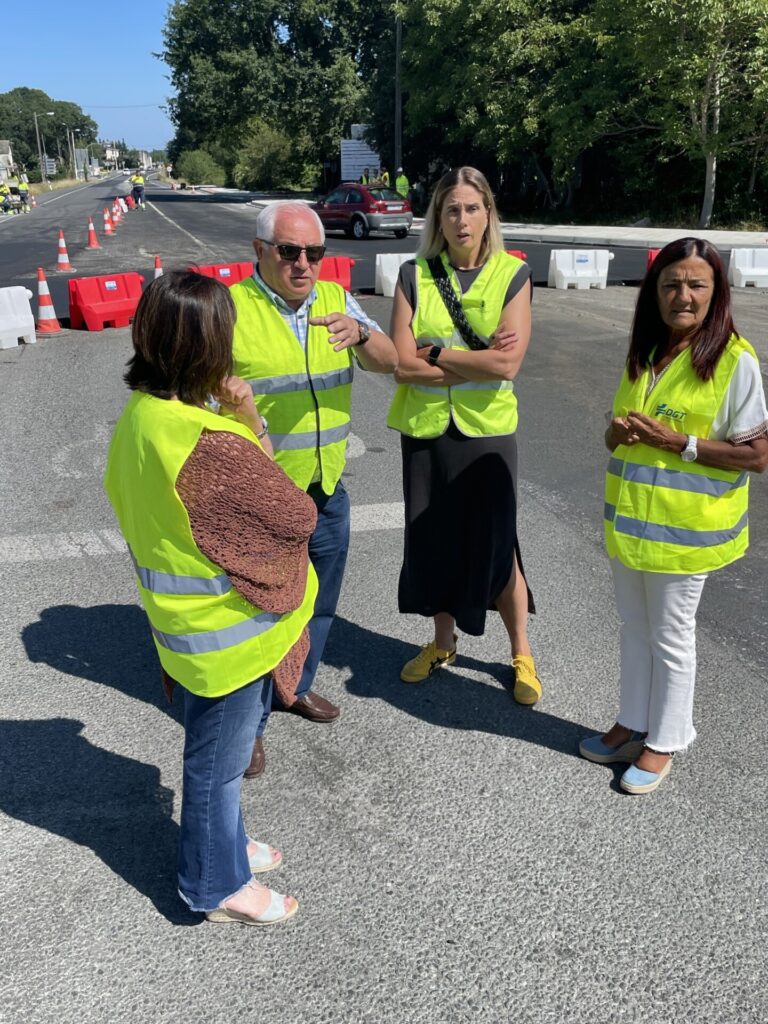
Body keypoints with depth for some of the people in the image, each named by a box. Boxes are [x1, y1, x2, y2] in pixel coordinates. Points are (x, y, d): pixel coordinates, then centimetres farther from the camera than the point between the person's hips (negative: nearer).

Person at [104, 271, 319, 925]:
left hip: (188, 619, 9)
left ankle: (221, 842, 50)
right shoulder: (211, 444, -33)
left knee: (217, 747, 27)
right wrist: (253, 425, -16)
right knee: (219, 756, 13)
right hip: (230, 630, -9)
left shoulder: (140, 416, -3)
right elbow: (297, 516, -21)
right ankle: (218, 885, 36)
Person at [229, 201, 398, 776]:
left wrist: (359, 333, -26)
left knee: (320, 601, 21)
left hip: (327, 491, 6)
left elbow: (388, 362, -6)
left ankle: (296, 685, 45)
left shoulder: (335, 300, 3)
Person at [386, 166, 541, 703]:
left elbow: (508, 363, -17)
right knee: (433, 539, 14)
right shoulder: (415, 275, -1)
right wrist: (477, 361, -14)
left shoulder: (513, 275, -5)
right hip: (425, 429, 2)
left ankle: (522, 653, 26)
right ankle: (442, 643, 35)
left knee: (497, 543, 5)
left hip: (487, 431, -2)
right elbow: (402, 365, -11)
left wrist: (435, 353, -13)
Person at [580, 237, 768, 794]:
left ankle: (663, 742, 29)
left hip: (684, 529, -6)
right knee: (635, 627, 19)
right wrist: (618, 431, -9)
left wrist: (677, 441, -23)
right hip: (629, 521, 6)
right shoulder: (644, 356, 6)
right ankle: (634, 724, 37)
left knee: (671, 636, 9)